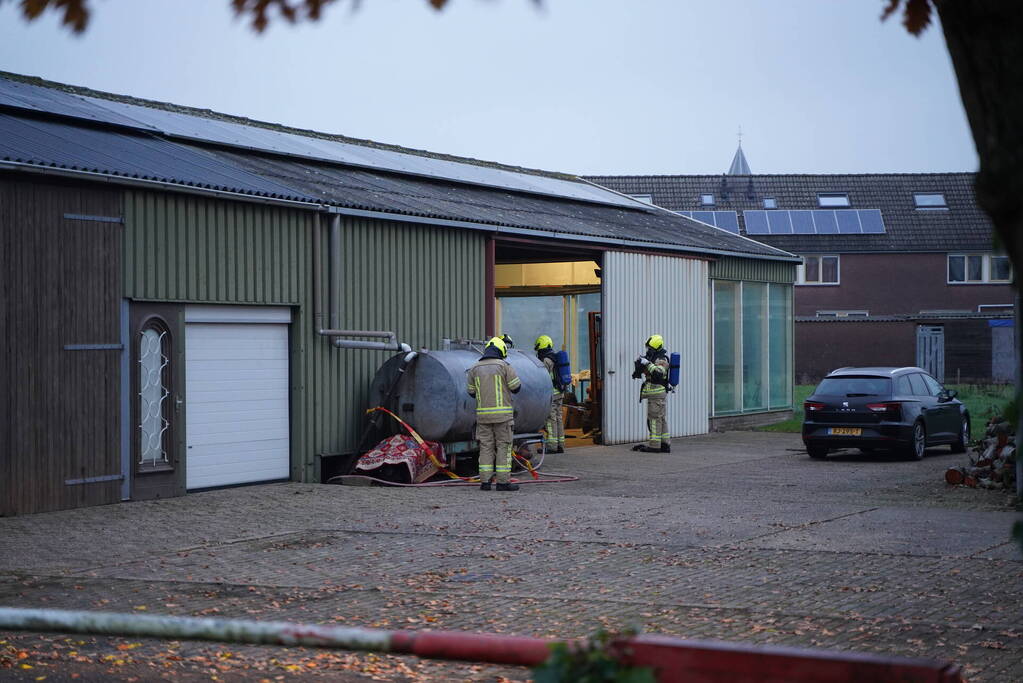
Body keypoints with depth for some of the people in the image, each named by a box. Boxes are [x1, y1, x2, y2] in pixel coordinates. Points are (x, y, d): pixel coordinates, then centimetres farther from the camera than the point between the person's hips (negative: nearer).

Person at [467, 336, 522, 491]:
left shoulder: (475, 368, 6)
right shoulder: (504, 366, -6)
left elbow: (471, 391, 12)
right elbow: (516, 387, -4)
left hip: (483, 414, 4)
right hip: (502, 414, -3)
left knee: (486, 447, 8)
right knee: (503, 446, 1)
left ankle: (485, 481, 4)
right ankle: (503, 481, -1)